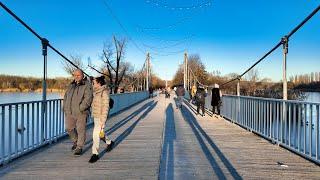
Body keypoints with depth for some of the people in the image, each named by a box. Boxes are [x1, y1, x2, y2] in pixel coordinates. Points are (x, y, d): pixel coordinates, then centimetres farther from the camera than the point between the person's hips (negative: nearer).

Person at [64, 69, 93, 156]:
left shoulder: (87, 85, -9)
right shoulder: (71, 85, 13)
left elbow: (88, 99, -18)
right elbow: (66, 96, 20)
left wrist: (80, 109, -23)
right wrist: (65, 108, 10)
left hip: (81, 112, -6)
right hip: (70, 112, 6)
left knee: (80, 130, 1)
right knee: (69, 128, 12)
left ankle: (79, 147, 16)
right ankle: (75, 141, 36)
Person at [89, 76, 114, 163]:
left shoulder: (104, 92, -17)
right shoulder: (97, 91, 9)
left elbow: (106, 107, -19)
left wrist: (103, 120, -21)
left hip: (101, 116, -9)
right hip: (95, 116, 9)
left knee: (96, 134, -8)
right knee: (99, 133, 21)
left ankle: (95, 154, 3)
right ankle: (109, 142, 44)